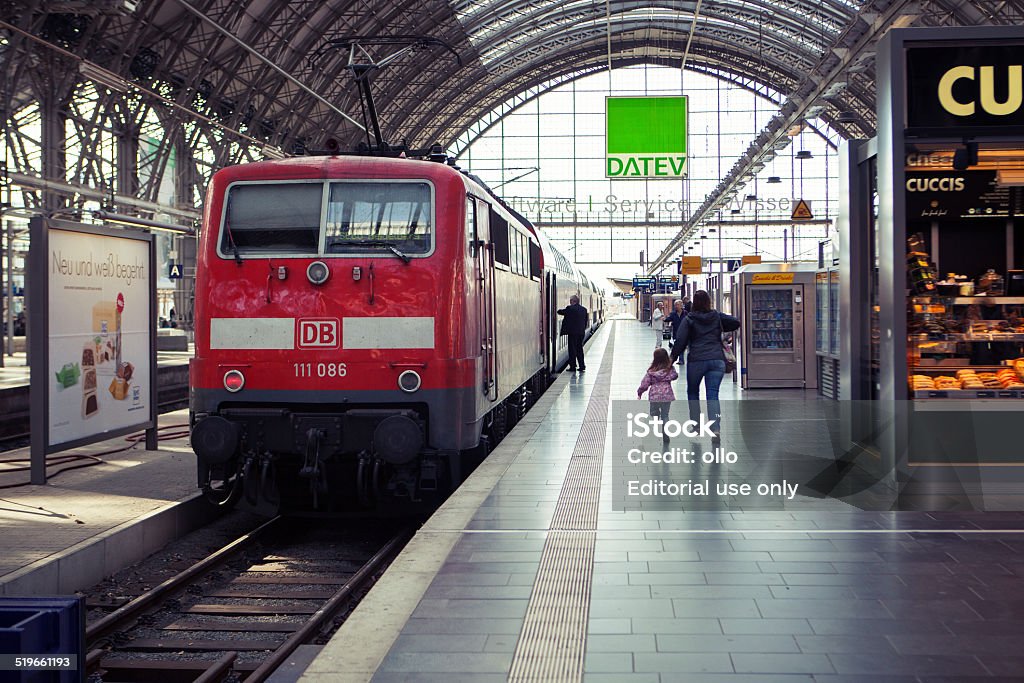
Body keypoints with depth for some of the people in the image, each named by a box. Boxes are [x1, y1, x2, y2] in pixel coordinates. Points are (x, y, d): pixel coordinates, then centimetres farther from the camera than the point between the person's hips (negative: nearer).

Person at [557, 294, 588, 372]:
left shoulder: (570, 308, -12)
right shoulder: (584, 309, 9)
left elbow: (560, 312, -1)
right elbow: (586, 320, 14)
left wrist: (559, 310, 21)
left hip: (572, 332, -6)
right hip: (581, 332, 6)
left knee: (572, 349, -1)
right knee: (579, 348, 14)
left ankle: (573, 366, -2)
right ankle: (582, 366, 14)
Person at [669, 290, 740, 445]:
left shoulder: (688, 320, 1)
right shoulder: (717, 316, 9)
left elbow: (680, 342, -5)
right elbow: (736, 323, 12)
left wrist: (672, 358, 1)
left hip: (696, 360, -2)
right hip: (717, 359, 2)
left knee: (692, 392, 19)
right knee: (713, 395, -2)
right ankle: (716, 429, -18)